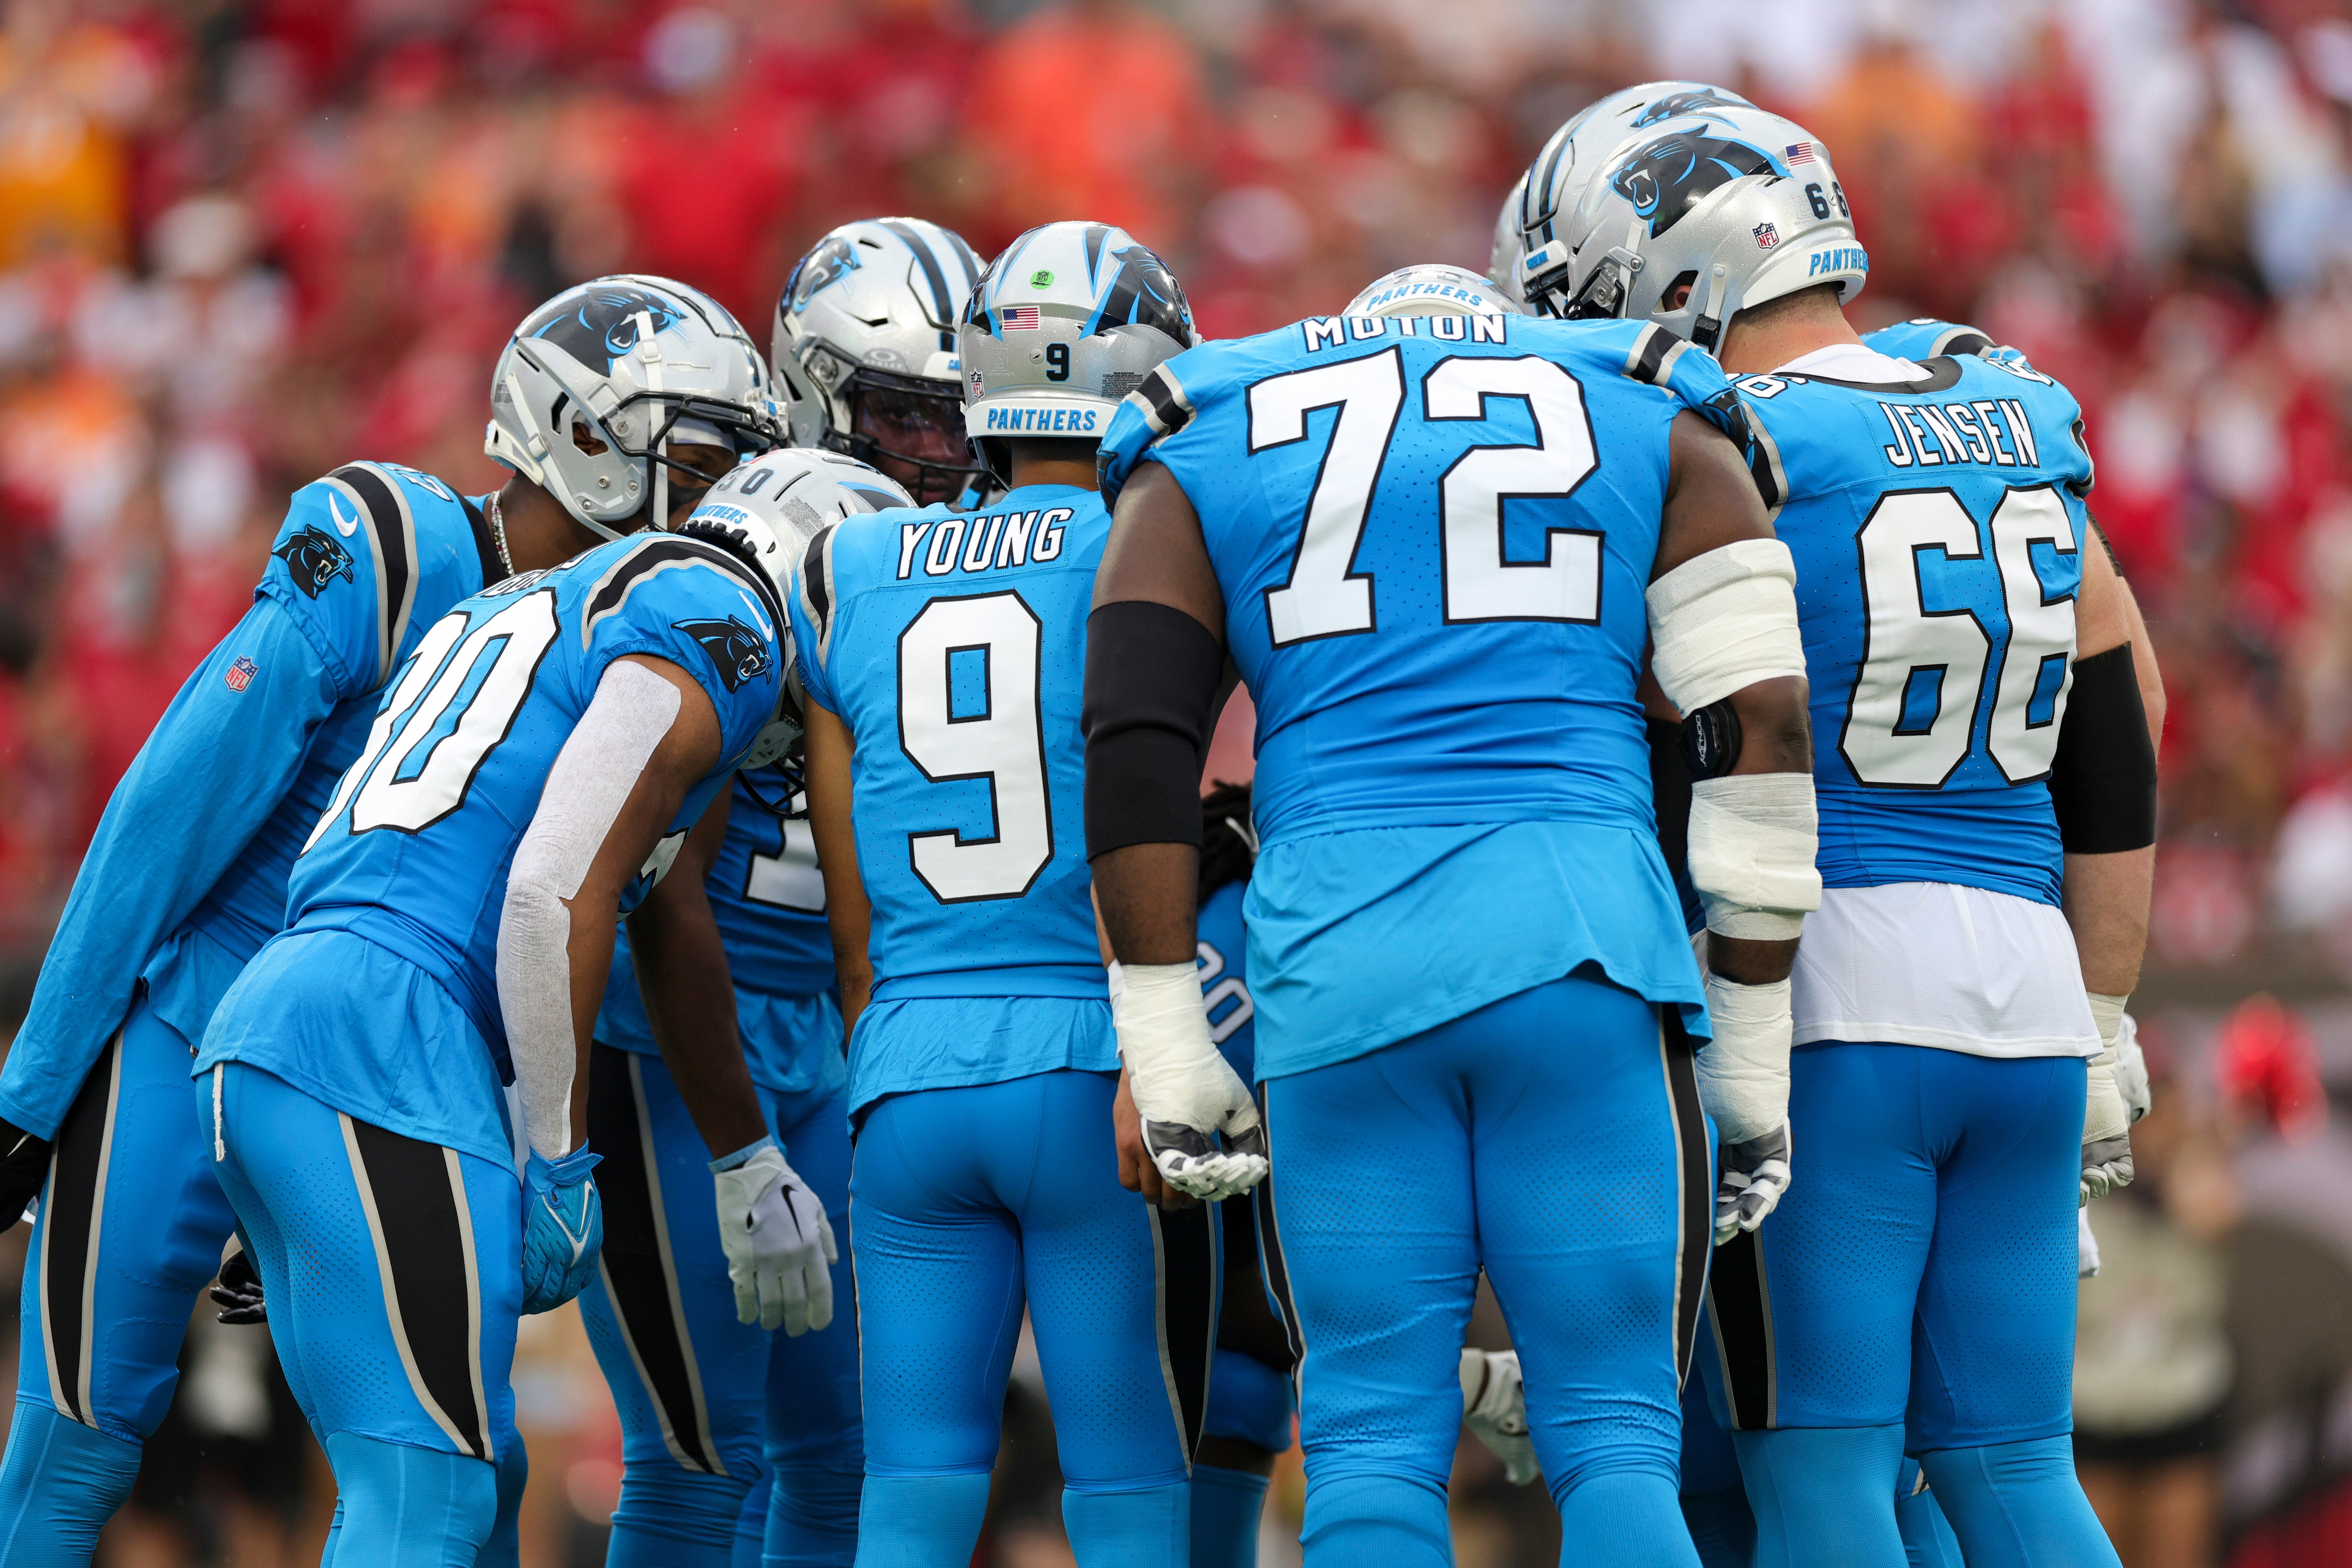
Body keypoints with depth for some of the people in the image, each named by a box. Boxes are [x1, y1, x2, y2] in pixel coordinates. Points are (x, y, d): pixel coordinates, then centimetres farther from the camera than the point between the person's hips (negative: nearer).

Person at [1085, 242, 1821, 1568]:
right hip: (1586, 957, 0)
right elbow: (1763, 728, 10)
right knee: (1617, 1439, 3)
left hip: (1337, 963, 0)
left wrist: (1170, 1060, 5)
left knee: (1372, 1440, 5)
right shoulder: (1658, 437, 20)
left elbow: (1135, 760, 6)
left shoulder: (1198, 470, 20)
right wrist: (1754, 1067, 11)